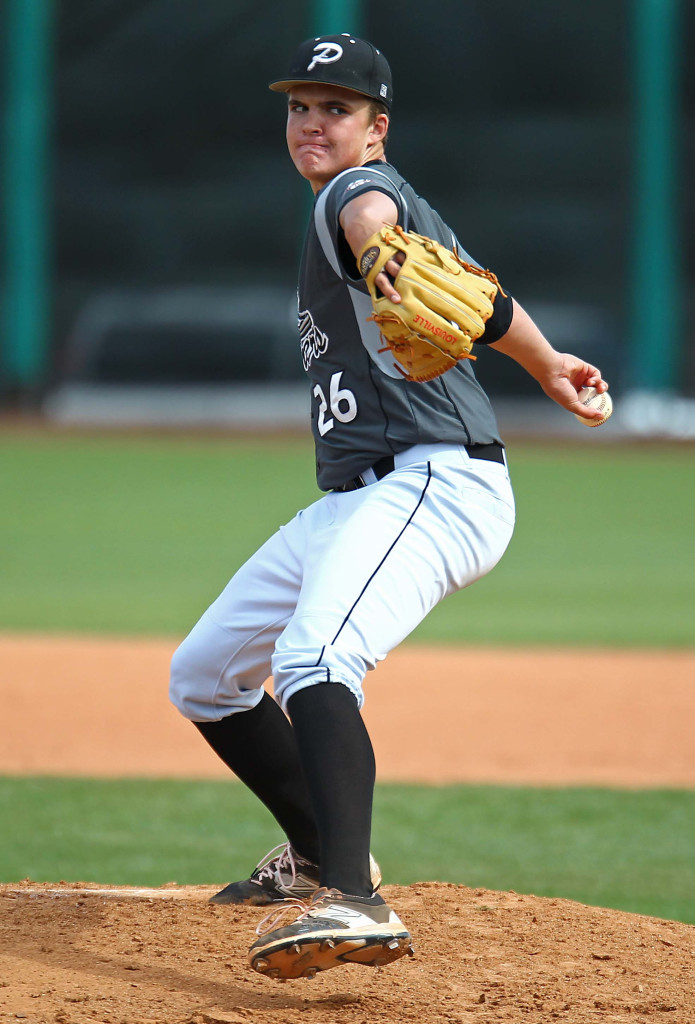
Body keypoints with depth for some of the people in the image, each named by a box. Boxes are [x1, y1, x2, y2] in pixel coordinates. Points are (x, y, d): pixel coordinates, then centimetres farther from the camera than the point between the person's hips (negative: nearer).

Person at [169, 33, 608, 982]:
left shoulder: (357, 189, -9)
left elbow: (371, 208, -36)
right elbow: (485, 304, 31)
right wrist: (550, 368, 47)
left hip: (435, 478, -11)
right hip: (355, 501, 11)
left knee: (313, 660, -36)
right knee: (205, 676, 19)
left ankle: (352, 903, -51)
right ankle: (321, 855, 35)